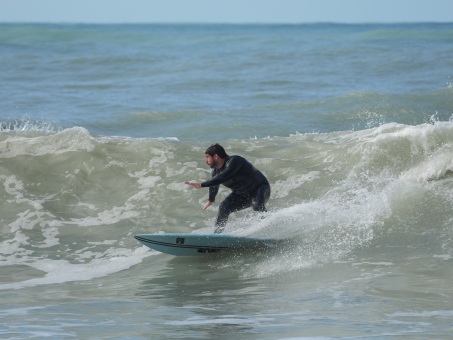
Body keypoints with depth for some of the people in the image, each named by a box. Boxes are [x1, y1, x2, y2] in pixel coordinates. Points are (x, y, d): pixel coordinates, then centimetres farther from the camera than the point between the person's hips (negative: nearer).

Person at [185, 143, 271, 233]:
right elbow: (214, 185, 17)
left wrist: (201, 185, -48)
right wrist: (211, 200, 33)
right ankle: (216, 234, -3)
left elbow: (222, 178, -46)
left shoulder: (234, 161, -32)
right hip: (241, 194, 7)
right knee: (224, 207, -9)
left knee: (257, 206, -36)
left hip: (260, 188, -7)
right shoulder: (216, 170, -5)